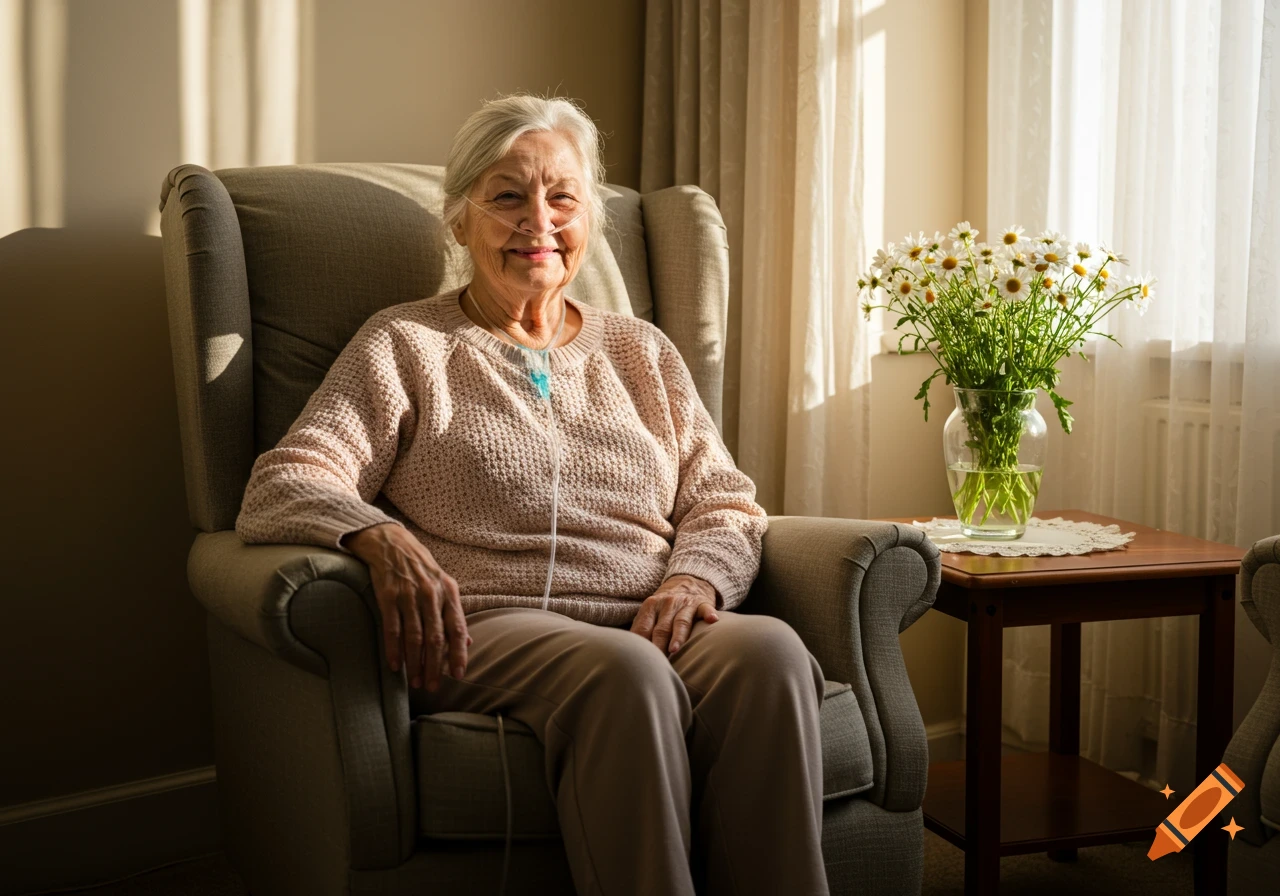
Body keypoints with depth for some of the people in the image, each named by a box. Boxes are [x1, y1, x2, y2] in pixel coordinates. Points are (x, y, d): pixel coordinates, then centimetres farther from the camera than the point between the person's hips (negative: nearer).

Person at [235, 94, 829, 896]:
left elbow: (725, 504, 19)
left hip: (648, 625, 4)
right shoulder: (405, 346, 14)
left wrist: (693, 577, -6)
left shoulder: (642, 351, 25)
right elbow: (283, 486, 1)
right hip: (488, 631, -3)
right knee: (626, 673, -37)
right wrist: (379, 536, -22)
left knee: (769, 651, -31)